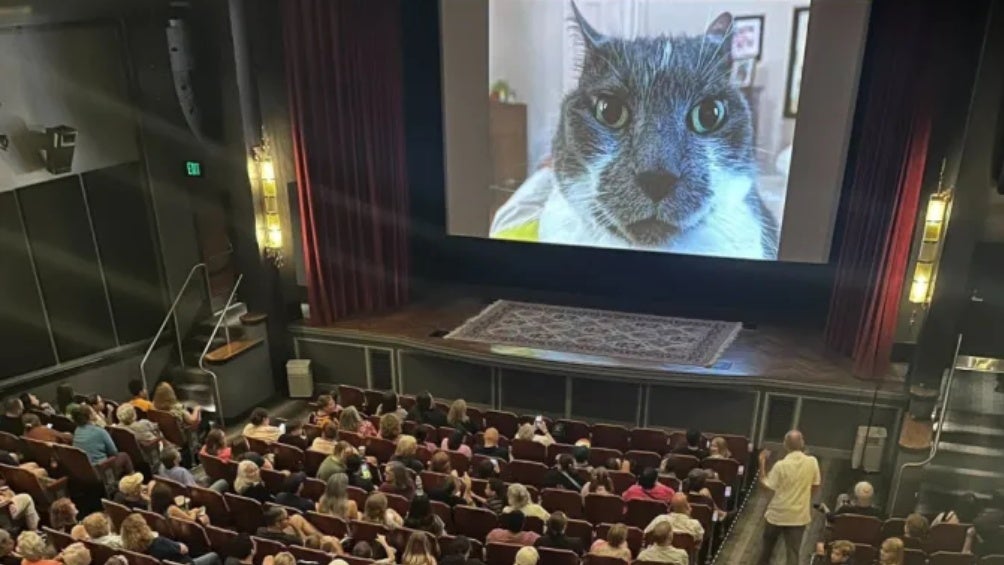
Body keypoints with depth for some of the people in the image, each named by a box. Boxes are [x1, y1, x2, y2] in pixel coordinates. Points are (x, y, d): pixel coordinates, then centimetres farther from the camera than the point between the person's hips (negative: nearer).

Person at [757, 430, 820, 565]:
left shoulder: (780, 465, -20)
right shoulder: (812, 462, -11)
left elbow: (766, 485, -11)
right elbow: (815, 487, 2)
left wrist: (762, 463, -4)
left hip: (778, 514, -2)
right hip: (799, 515, 2)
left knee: (768, 544, 23)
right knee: (793, 551, 7)